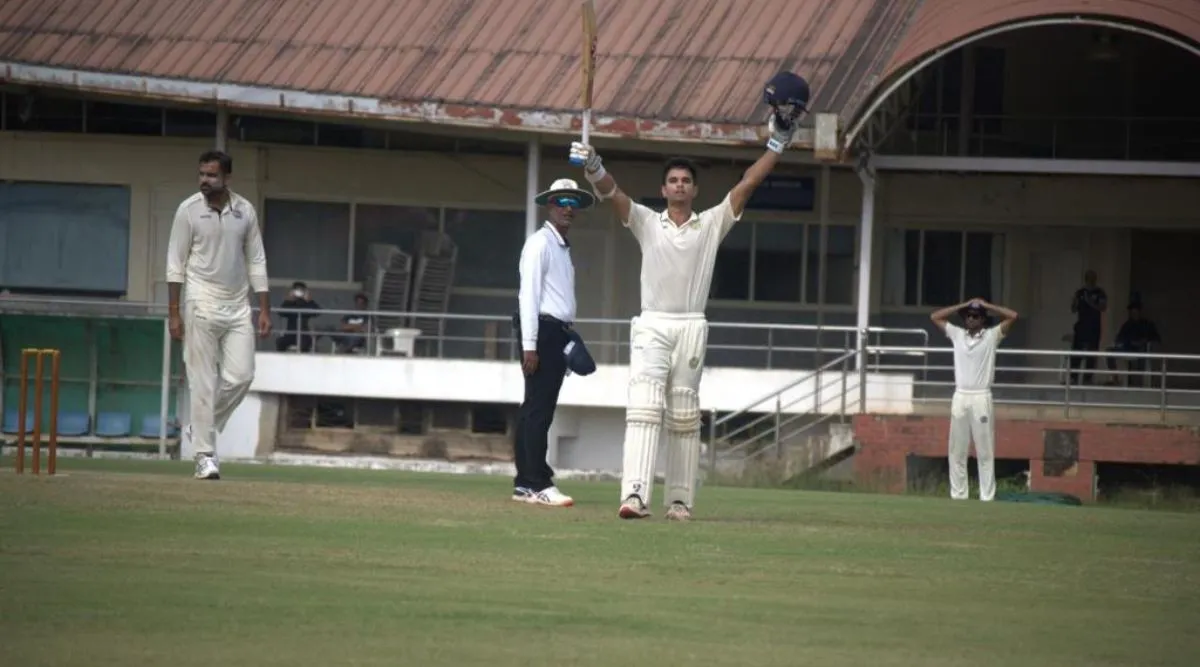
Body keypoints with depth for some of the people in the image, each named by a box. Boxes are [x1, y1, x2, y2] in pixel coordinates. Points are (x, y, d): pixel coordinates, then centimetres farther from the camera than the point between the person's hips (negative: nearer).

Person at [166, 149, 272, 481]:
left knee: (241, 376, -3)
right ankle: (205, 455, -1)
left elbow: (256, 262, 9)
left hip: (238, 306, 3)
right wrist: (174, 313, -8)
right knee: (203, 382, -4)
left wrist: (264, 309, 4)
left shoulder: (245, 211, 5)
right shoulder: (189, 210, -4)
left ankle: (202, 426, 20)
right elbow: (175, 264, -3)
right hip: (202, 305, -3)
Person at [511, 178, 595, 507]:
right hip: (542, 331, -9)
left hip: (559, 333, 9)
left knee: (539, 410, 10)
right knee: (538, 409, -10)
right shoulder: (540, 243, -7)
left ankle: (524, 484, 13)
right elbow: (529, 293, -13)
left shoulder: (564, 248, 20)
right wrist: (529, 344, -19)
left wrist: (568, 342, 13)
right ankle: (538, 484, -12)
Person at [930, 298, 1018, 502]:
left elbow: (1012, 316, -5)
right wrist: (963, 306, 7)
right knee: (957, 451, 4)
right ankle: (958, 495, 8)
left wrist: (986, 305, 0)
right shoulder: (957, 334, 11)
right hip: (960, 397, 3)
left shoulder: (992, 336, 3)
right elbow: (935, 317, 11)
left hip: (981, 398, -3)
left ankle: (987, 497, -3)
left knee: (985, 452, -3)